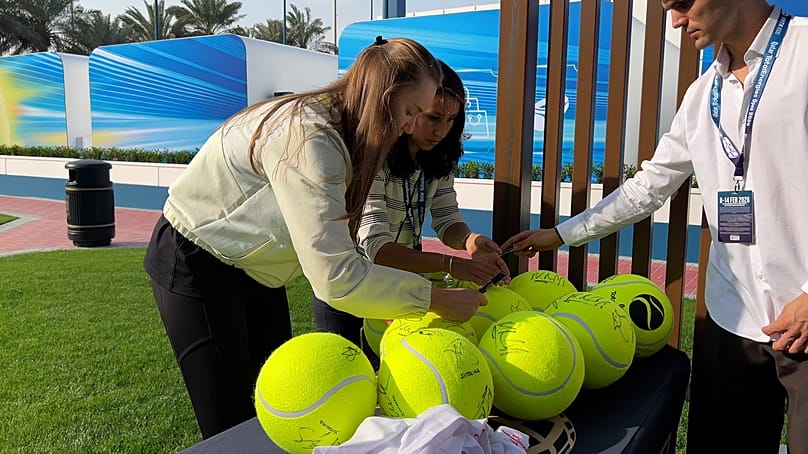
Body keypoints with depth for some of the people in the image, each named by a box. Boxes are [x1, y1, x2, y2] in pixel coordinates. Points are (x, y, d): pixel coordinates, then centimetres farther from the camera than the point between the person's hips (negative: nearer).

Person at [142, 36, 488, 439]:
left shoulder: (335, 130, -3)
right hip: (195, 264, -9)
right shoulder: (308, 139, -33)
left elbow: (334, 247, -4)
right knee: (231, 426, -2)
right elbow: (335, 276, -37)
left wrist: (386, 303, -11)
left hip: (252, 266, 9)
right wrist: (437, 299, -29)